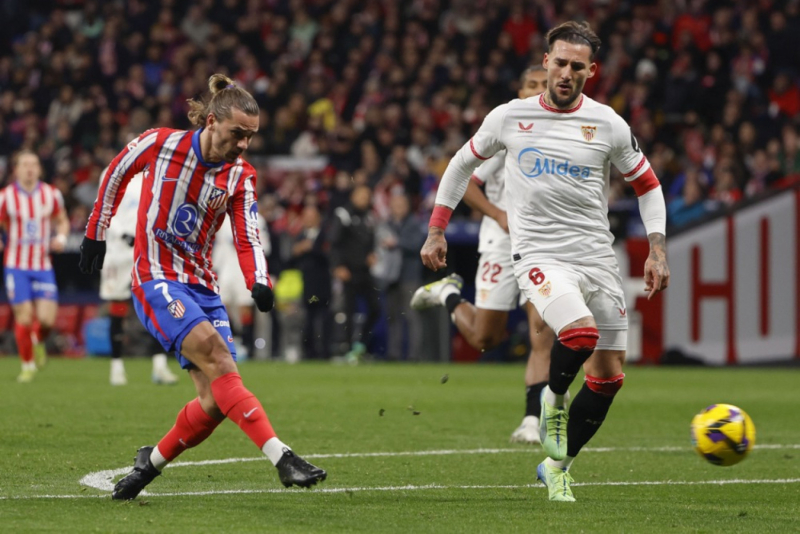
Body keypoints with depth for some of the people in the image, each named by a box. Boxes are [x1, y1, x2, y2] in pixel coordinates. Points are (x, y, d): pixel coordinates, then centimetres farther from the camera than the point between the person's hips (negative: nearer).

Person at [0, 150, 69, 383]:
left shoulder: (51, 194, 3)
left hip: (43, 265, 2)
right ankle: (28, 365, 12)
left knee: (46, 317, -9)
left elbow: (62, 220, 17)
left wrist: (61, 237, -3)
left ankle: (38, 342, 27)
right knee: (24, 315, -8)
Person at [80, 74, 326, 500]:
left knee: (216, 402, -6)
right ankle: (281, 457, -40)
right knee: (214, 353, -28)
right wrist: (95, 233, 15)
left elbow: (247, 239, -4)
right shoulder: (160, 144, -9)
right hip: (156, 280, -5)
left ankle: (152, 462, 20)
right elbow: (116, 173, 8)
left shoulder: (241, 177, 2)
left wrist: (258, 282, -23)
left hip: (202, 287, 5)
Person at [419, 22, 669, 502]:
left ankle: (557, 466, 22)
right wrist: (436, 231, 12)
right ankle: (554, 399, 2)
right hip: (540, 257, -3)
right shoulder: (509, 118, 0)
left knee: (610, 376, 3)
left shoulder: (608, 124, 1)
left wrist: (658, 250, 1)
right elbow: (463, 164, 16)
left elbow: (648, 186, 12)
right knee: (581, 332, -31)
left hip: (598, 258, 3)